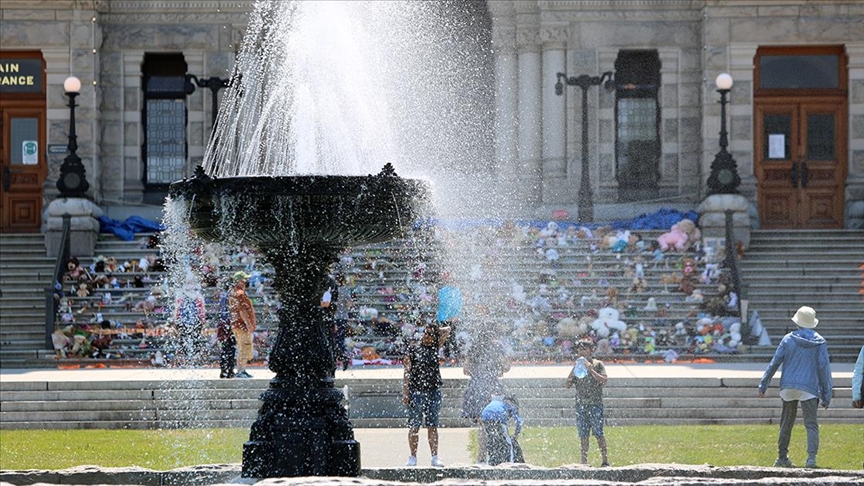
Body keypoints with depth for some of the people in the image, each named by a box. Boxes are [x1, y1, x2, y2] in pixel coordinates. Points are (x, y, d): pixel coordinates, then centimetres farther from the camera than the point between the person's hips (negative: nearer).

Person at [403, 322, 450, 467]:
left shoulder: (435, 347, 9)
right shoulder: (413, 349, 0)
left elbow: (447, 331, 12)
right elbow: (407, 372, -3)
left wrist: (435, 331, 10)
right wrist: (405, 393, -8)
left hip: (433, 391, 3)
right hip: (416, 391, -3)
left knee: (433, 427, 3)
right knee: (414, 427, 0)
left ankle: (435, 457, 4)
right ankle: (413, 457, 6)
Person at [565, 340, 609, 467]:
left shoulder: (597, 364, 3)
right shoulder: (577, 367, 14)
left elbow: (604, 380, -10)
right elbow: (568, 384, 9)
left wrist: (590, 369, -15)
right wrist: (574, 369, -2)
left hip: (595, 404, -4)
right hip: (581, 404, 4)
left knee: (598, 433, -9)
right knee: (583, 434, 3)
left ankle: (605, 461, -5)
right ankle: (584, 461, 6)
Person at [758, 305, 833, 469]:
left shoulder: (788, 339, 3)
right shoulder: (819, 342, 1)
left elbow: (774, 363, 2)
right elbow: (824, 368, 0)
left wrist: (763, 385, 7)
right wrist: (826, 394, 5)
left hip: (788, 386, 2)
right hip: (809, 388, -2)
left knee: (786, 423, 14)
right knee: (811, 424, -4)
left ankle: (782, 457, 19)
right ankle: (811, 457, -22)